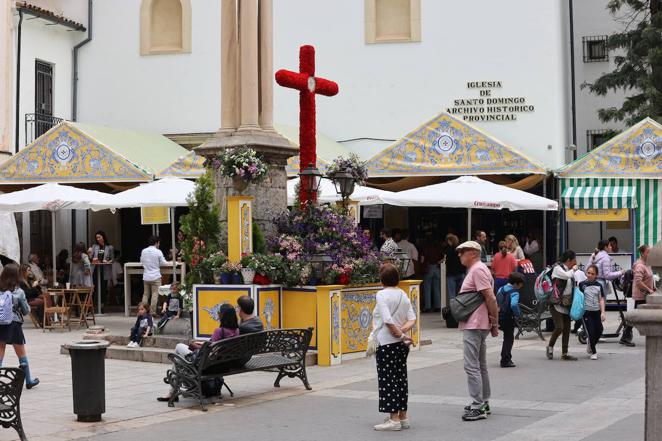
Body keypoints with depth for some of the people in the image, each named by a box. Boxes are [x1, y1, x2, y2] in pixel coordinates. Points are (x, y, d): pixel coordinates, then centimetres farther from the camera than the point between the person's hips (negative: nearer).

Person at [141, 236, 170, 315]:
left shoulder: (144, 251, 4)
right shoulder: (158, 252, -8)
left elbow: (141, 261, 16)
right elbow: (163, 263, -3)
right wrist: (171, 263, 13)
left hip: (146, 276, 5)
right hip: (155, 276, -5)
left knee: (145, 294, 11)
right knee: (155, 294, -1)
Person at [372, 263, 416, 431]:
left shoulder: (382, 294, -12)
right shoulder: (403, 294, 9)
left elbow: (388, 320, -20)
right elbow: (412, 319, 2)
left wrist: (400, 335, -11)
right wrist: (403, 331, -9)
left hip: (387, 343, -7)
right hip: (401, 344, 7)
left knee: (387, 380, -2)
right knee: (401, 377, 14)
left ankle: (394, 419, -1)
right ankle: (403, 416, 20)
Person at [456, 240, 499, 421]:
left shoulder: (477, 270, -15)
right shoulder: (476, 270, 18)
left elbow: (490, 298, -21)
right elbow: (490, 298, 21)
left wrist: (494, 322, -17)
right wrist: (494, 322, 18)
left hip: (474, 325, -11)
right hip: (477, 325, 11)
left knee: (472, 366, -10)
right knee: (480, 365, 17)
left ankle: (478, 407, -10)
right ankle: (483, 403, 26)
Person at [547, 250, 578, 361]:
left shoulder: (569, 270, 14)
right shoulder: (557, 268, -9)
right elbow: (567, 275, -26)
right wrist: (573, 269, -7)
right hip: (556, 303, -8)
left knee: (567, 329, 6)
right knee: (559, 327, -15)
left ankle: (564, 353, 12)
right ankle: (550, 346, 8)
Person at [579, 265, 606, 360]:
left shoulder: (599, 286, 5)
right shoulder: (582, 284, -1)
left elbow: (601, 299, 4)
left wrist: (603, 312, -3)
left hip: (596, 312, 3)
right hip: (586, 312, -3)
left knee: (599, 331, 2)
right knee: (591, 332, -6)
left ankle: (590, 342, 33)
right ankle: (593, 352, 12)